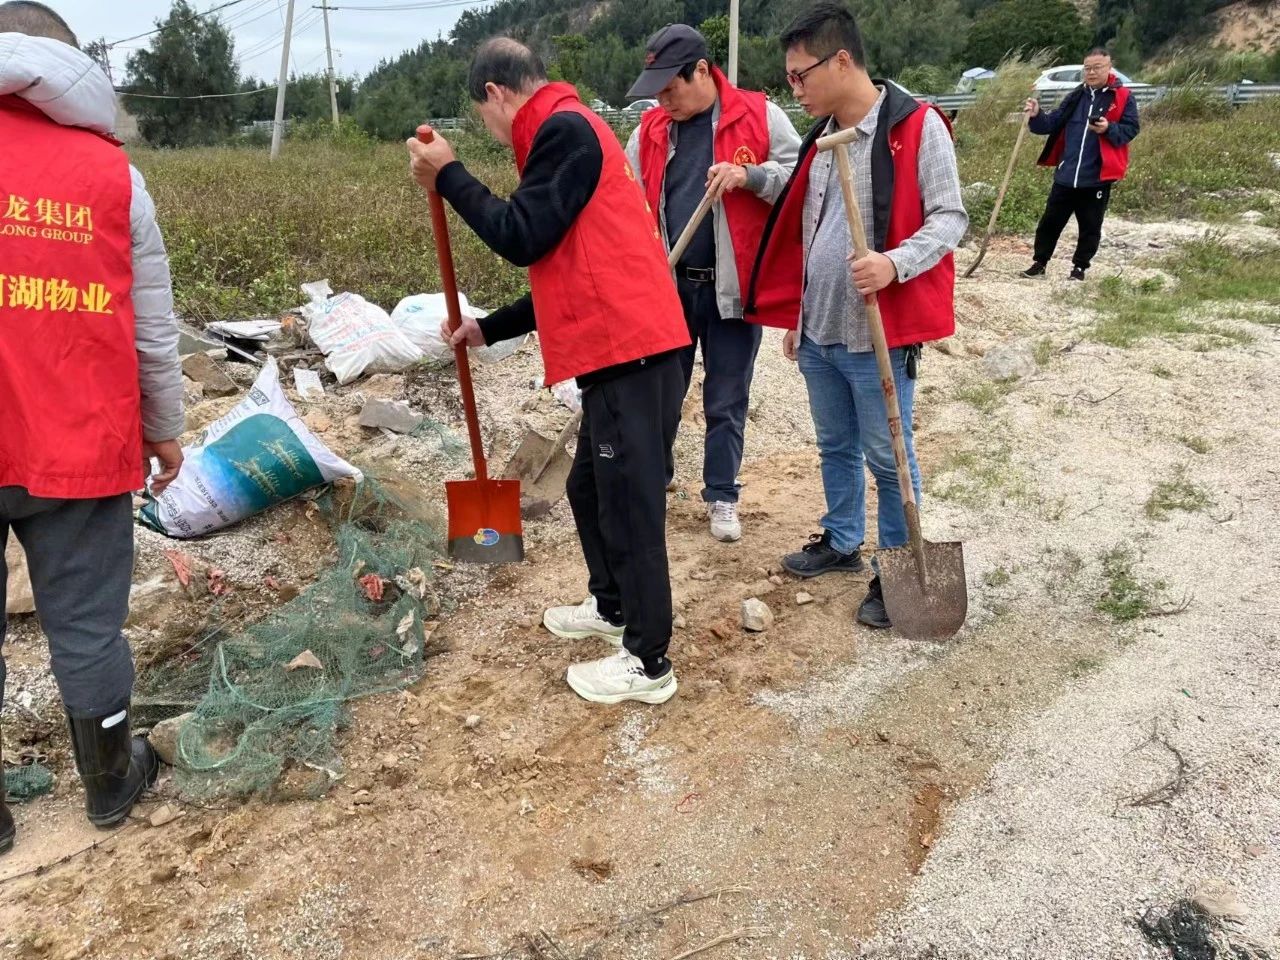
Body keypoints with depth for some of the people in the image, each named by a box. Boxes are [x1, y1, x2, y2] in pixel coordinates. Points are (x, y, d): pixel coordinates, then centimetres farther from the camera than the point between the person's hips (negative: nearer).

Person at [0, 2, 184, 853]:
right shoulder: (112, 170, 0)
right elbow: (154, 327, 3)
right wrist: (165, 427, 14)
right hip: (79, 447, 0)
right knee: (86, 626, 11)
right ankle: (111, 782, 30)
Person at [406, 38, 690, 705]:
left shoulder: (564, 128, -8)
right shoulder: (566, 135, 24)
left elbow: (522, 240, -14)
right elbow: (565, 277, 26)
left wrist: (448, 176, -2)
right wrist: (488, 329, 29)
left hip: (629, 351, -10)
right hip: (624, 347, 10)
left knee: (628, 502, -4)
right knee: (591, 489, 21)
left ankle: (648, 663, 7)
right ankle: (611, 606, 38)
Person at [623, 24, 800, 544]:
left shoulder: (760, 116, -4)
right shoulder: (649, 130, 6)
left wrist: (752, 176, -21)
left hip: (732, 287, -2)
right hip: (668, 287, 3)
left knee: (726, 402, 8)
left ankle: (721, 497, 23)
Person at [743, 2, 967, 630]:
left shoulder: (917, 126, -10)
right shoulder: (821, 137, 12)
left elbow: (949, 217, -11)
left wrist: (895, 262, -29)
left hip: (877, 335, -7)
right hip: (817, 331, 7)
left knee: (888, 459, 4)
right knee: (835, 448, 20)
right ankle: (840, 542, 38)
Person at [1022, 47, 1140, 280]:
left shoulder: (1122, 97, -3)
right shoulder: (1075, 97, 9)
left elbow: (1130, 129, -6)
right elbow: (1053, 124, 7)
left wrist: (1108, 129, -24)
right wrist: (1036, 116, -12)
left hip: (1097, 178, -3)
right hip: (1066, 175, 3)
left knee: (1090, 226, 7)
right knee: (1050, 221, 8)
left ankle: (1080, 267, 20)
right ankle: (1040, 263, 20)